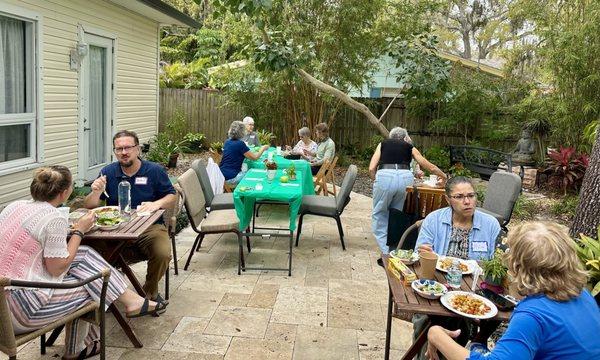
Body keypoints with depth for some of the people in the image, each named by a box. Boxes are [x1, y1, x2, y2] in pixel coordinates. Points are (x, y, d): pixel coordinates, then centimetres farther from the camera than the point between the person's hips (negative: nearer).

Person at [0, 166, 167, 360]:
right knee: (86, 287, 9)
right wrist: (79, 231, -5)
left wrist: (67, 232, 12)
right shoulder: (54, 218, -19)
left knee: (84, 255, 7)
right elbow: (57, 269, -14)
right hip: (19, 309, -8)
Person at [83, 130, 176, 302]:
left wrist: (157, 204, -14)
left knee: (162, 254, -29)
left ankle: (151, 291, 4)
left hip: (149, 227, -1)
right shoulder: (108, 172, 8)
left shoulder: (155, 170, 4)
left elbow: (172, 197, 8)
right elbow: (89, 206, 7)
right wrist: (96, 192, -16)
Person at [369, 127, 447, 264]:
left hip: (385, 176, -2)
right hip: (405, 177, 2)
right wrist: (445, 177, 46)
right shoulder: (409, 147, 27)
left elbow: (372, 168, 13)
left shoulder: (383, 144, 25)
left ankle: (386, 254, 6)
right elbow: (430, 167, 31)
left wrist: (377, 182, 27)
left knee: (379, 215, 12)